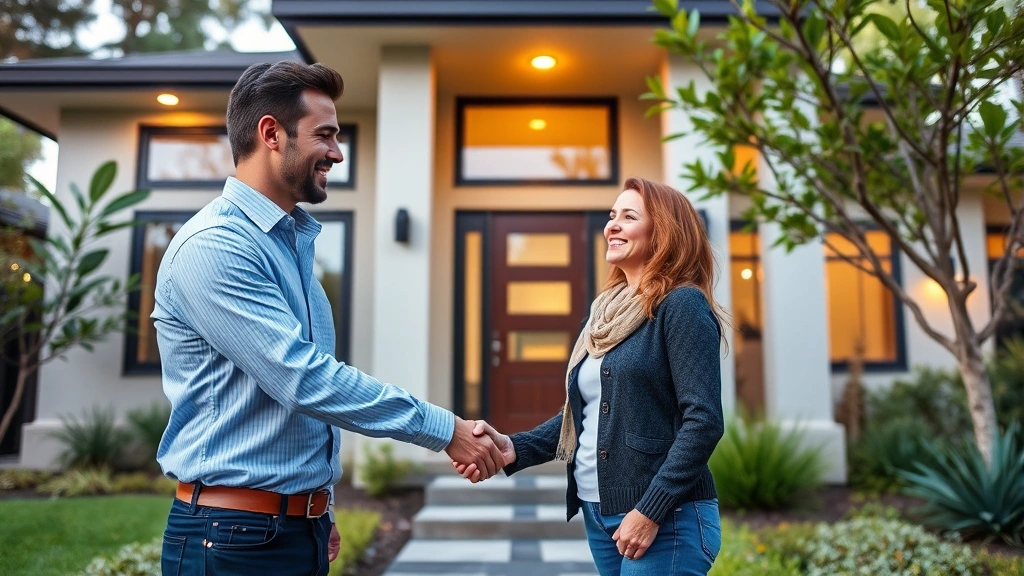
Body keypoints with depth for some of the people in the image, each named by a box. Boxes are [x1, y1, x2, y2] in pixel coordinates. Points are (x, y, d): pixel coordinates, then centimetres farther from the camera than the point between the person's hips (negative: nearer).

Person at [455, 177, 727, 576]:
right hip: (598, 515, 7)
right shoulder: (607, 311, 11)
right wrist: (514, 449, -1)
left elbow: (703, 420, -17)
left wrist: (651, 512, -19)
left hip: (666, 521, -7)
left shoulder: (682, 305, -11)